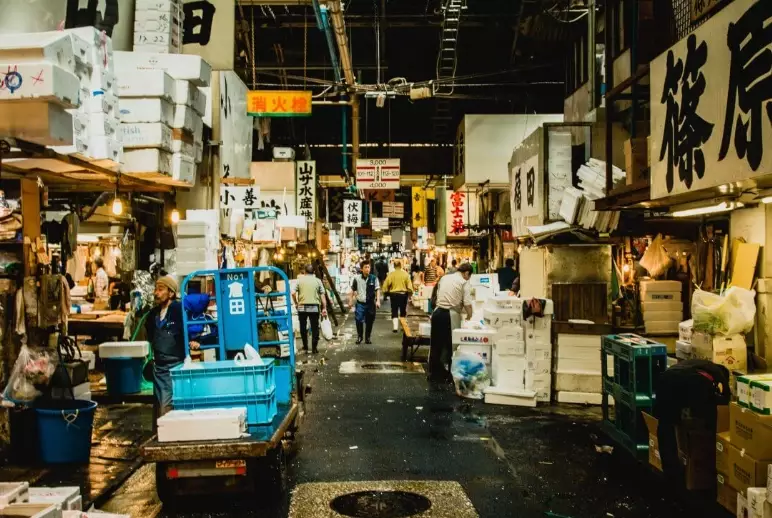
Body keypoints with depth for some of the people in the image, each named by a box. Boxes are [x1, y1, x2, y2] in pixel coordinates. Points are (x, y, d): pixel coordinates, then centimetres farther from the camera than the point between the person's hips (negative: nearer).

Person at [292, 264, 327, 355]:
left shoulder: (300, 280, 2)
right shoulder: (318, 281, 3)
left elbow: (293, 293, -7)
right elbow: (322, 295, -1)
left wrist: (296, 303, 7)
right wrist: (324, 308, 2)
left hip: (302, 307, 0)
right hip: (314, 307, 0)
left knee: (303, 328, 14)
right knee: (315, 328, 6)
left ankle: (305, 347, 21)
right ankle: (314, 349, 6)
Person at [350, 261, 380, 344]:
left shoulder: (374, 278, -3)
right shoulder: (357, 279, -2)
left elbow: (377, 290, -3)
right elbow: (353, 290, 10)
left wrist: (378, 301, -13)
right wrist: (351, 300, 10)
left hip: (370, 303, 0)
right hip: (360, 303, 0)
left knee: (369, 322, 8)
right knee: (359, 321, -5)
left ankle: (367, 338, 23)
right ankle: (359, 337, 15)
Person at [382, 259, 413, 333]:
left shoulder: (391, 274, -9)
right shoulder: (405, 274, -6)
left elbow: (386, 284, -7)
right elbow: (409, 285, -5)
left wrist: (386, 292, 8)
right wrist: (410, 293, 6)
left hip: (394, 294, -1)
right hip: (403, 294, 1)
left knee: (394, 312, 4)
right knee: (403, 311, 16)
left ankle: (395, 327, -8)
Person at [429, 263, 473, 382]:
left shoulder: (444, 278, 14)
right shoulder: (464, 283, -3)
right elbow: (467, 304, -9)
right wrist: (469, 316, 7)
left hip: (437, 312, 5)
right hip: (451, 315, -5)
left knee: (436, 344, 12)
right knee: (451, 344, 7)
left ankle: (434, 373, 19)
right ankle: (449, 374, 12)